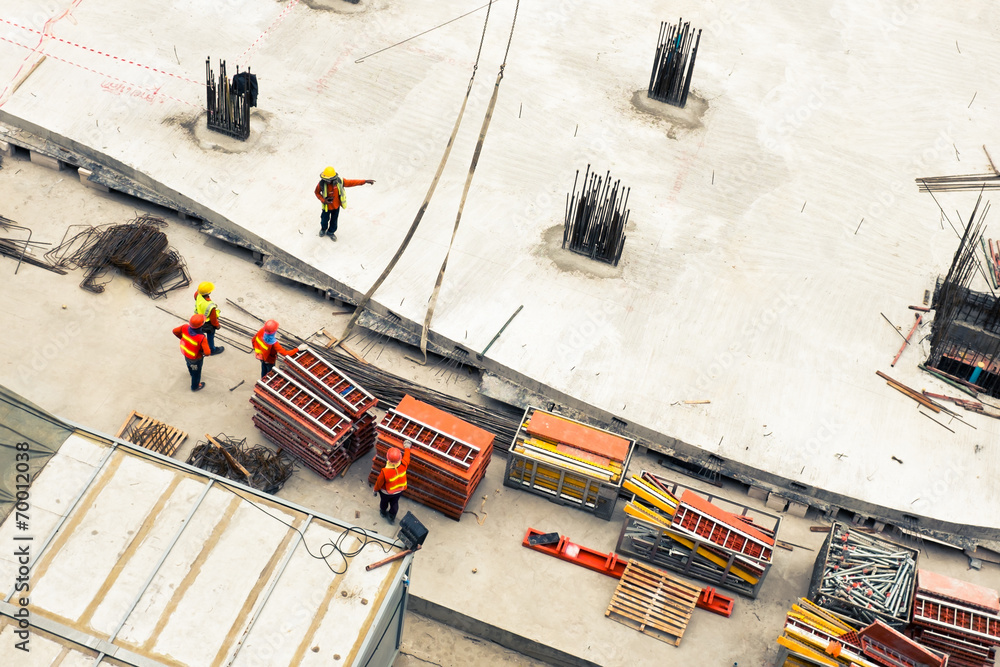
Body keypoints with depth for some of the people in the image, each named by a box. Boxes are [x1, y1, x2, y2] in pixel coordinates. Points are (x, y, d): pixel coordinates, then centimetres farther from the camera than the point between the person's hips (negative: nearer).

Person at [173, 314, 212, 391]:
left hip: (185, 352, 5)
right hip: (196, 358, -5)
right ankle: (195, 386, 54)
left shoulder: (185, 327, -30)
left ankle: (192, 373, 72)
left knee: (190, 364, 39)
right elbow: (207, 353, -43)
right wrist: (202, 351, -19)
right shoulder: (202, 338, -44)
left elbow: (175, 331, -12)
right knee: (196, 372, 26)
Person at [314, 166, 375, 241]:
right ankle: (323, 229, 53)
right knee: (325, 219, 19)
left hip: (336, 206, 1)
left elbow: (351, 182, -13)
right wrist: (323, 200, -23)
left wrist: (365, 181, -14)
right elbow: (317, 193, -7)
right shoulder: (321, 183, -27)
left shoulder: (339, 182, -24)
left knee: (334, 220, 21)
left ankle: (331, 232, 48)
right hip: (327, 206, -1)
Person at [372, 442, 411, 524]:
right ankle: (392, 518, 53)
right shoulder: (403, 465, -36)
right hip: (399, 491, 2)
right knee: (394, 503, 30)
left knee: (384, 502, 31)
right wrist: (407, 448, 9)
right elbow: (406, 456, -11)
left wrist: (375, 490, -1)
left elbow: (379, 483, -23)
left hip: (386, 492, -2)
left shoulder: (385, 472, -44)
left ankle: (383, 513, 61)